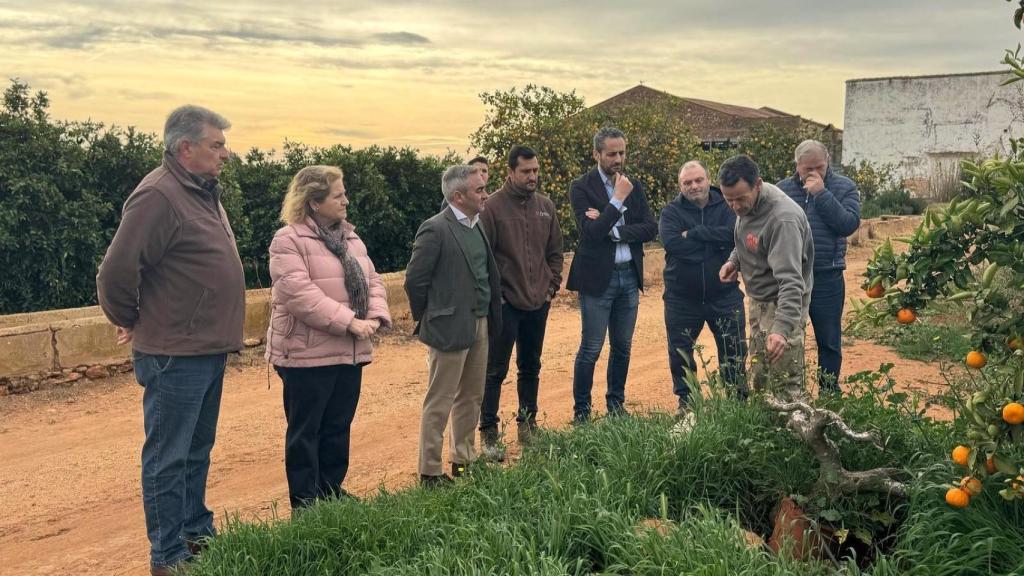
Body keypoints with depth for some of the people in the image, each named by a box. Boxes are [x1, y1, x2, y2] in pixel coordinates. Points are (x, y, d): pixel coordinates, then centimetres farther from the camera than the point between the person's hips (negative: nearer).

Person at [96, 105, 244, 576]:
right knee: (169, 457, 3)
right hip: (174, 355, -9)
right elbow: (116, 272, -22)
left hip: (208, 350, 9)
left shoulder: (203, 192, 11)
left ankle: (197, 532, 34)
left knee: (198, 451, 20)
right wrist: (130, 321, -6)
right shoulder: (158, 196, -19)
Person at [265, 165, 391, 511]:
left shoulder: (351, 238, 14)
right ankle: (304, 505, 15)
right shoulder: (288, 240, -11)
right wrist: (349, 322, -23)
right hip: (307, 354, -7)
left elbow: (372, 281, 13)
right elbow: (300, 294, -22)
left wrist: (375, 317, -8)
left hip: (350, 353, 7)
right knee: (305, 432, 4)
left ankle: (331, 493, 28)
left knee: (338, 429, 15)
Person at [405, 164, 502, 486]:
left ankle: (464, 459, 31)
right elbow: (415, 280, -14)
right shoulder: (435, 229, -15)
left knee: (471, 397, 17)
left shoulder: (476, 226, 10)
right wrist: (428, 318, -3)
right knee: (439, 403, 1)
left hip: (480, 325, 8)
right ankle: (430, 472, 10)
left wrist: (491, 318, 12)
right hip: (451, 328, -8)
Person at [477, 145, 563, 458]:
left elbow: (555, 250, 14)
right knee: (496, 370, 0)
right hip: (505, 303, -5)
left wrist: (552, 285, 7)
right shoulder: (493, 206, -10)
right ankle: (489, 433, 8)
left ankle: (527, 424, 29)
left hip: (538, 302, 5)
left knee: (531, 368, 16)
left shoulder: (545, 206, 6)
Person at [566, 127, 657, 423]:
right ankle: (581, 410, 12)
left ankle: (616, 404, 27)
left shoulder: (634, 186, 7)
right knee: (590, 349, 0)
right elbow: (591, 232, -19)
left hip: (629, 276, 5)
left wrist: (612, 229, -14)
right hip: (597, 278, -5)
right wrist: (618, 199, -19)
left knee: (623, 347, 13)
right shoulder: (581, 187, -8)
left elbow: (650, 229, -2)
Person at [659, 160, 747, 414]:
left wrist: (693, 233, -21)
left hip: (724, 295, 0)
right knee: (680, 353, 12)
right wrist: (716, 243, -18)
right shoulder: (671, 212, -4)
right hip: (682, 299, 0)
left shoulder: (726, 207, -2)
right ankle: (686, 401, 32)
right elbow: (672, 243, -22)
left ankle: (738, 399, 27)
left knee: (735, 351, 9)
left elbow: (736, 235, -22)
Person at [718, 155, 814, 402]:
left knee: (785, 387, -6)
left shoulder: (783, 219, -30)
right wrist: (734, 260, -1)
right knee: (759, 381, 19)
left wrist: (782, 329, -44)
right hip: (757, 301, 9)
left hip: (781, 305, -9)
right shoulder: (746, 204, -2)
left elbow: (790, 280, -35)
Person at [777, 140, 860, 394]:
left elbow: (849, 224, -16)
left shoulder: (844, 187, -1)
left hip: (827, 278, -1)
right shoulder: (782, 189, 4)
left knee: (829, 341, 9)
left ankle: (829, 393, 23)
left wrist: (821, 194, -18)